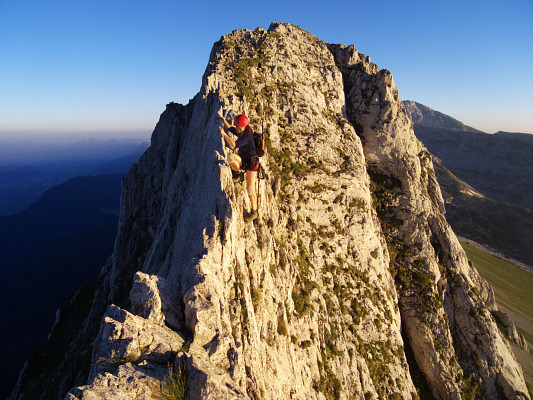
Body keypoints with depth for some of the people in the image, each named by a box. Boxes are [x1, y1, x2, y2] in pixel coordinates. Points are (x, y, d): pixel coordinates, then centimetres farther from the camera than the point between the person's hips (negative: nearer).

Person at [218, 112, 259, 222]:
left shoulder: (248, 136, -19)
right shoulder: (241, 133, 7)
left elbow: (234, 145, -30)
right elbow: (229, 128, 23)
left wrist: (224, 134, -24)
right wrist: (223, 120, 8)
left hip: (252, 162, -7)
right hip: (243, 161, 7)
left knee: (250, 188, -10)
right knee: (231, 157, -25)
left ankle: (254, 212, 2)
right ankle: (238, 173, 2)